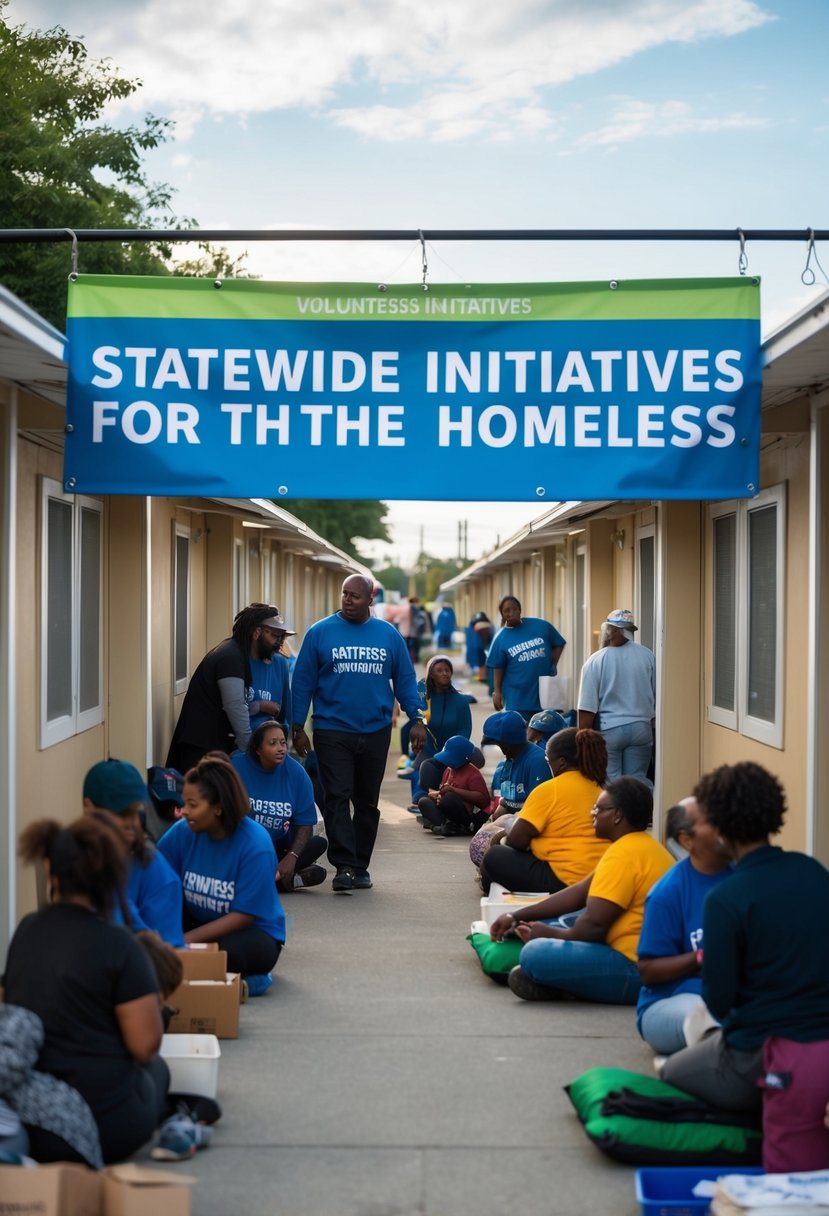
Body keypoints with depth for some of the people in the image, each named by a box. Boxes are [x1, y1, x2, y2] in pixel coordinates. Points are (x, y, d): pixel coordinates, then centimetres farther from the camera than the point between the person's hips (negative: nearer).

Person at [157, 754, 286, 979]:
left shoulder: (256, 844, -21)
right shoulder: (183, 831, -10)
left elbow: (243, 915, -20)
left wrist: (187, 939, -25)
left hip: (253, 932, -4)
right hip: (199, 922, 4)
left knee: (225, 952, -37)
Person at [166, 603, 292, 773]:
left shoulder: (236, 654, 15)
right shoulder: (231, 657, -15)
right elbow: (235, 708, -19)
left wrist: (260, 706, 5)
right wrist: (250, 750, -14)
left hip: (217, 744, 10)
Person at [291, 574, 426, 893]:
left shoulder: (388, 635, 5)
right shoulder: (320, 632, -1)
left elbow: (405, 680, 9)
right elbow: (303, 682, 1)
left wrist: (416, 719, -1)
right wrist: (298, 728, -3)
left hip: (376, 732, 3)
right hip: (332, 732, -2)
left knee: (367, 802, 9)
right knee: (337, 798, -10)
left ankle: (360, 867, 18)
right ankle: (344, 867, -11)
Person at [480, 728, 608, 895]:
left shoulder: (550, 789, -10)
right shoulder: (597, 789, 11)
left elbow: (516, 840, -9)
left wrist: (503, 842, 13)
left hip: (563, 880, -8)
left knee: (494, 859, 6)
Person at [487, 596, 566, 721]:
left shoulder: (541, 626, -1)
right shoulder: (500, 638, -4)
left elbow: (558, 644, 9)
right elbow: (498, 668, 1)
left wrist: (551, 666, -2)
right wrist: (497, 691, -4)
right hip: (518, 699, -1)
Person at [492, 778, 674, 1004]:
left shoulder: (624, 854, -18)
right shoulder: (636, 846, 16)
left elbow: (593, 925, -21)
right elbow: (579, 893, 18)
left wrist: (549, 934, -2)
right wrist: (517, 916, 13)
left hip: (638, 969, -11)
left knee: (535, 955, -23)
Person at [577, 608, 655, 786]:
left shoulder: (596, 661, -8)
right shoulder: (647, 656, 1)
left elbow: (587, 709, -9)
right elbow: (657, 698, 7)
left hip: (608, 730, -3)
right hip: (641, 729, 3)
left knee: (610, 784, 3)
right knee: (638, 781, 7)